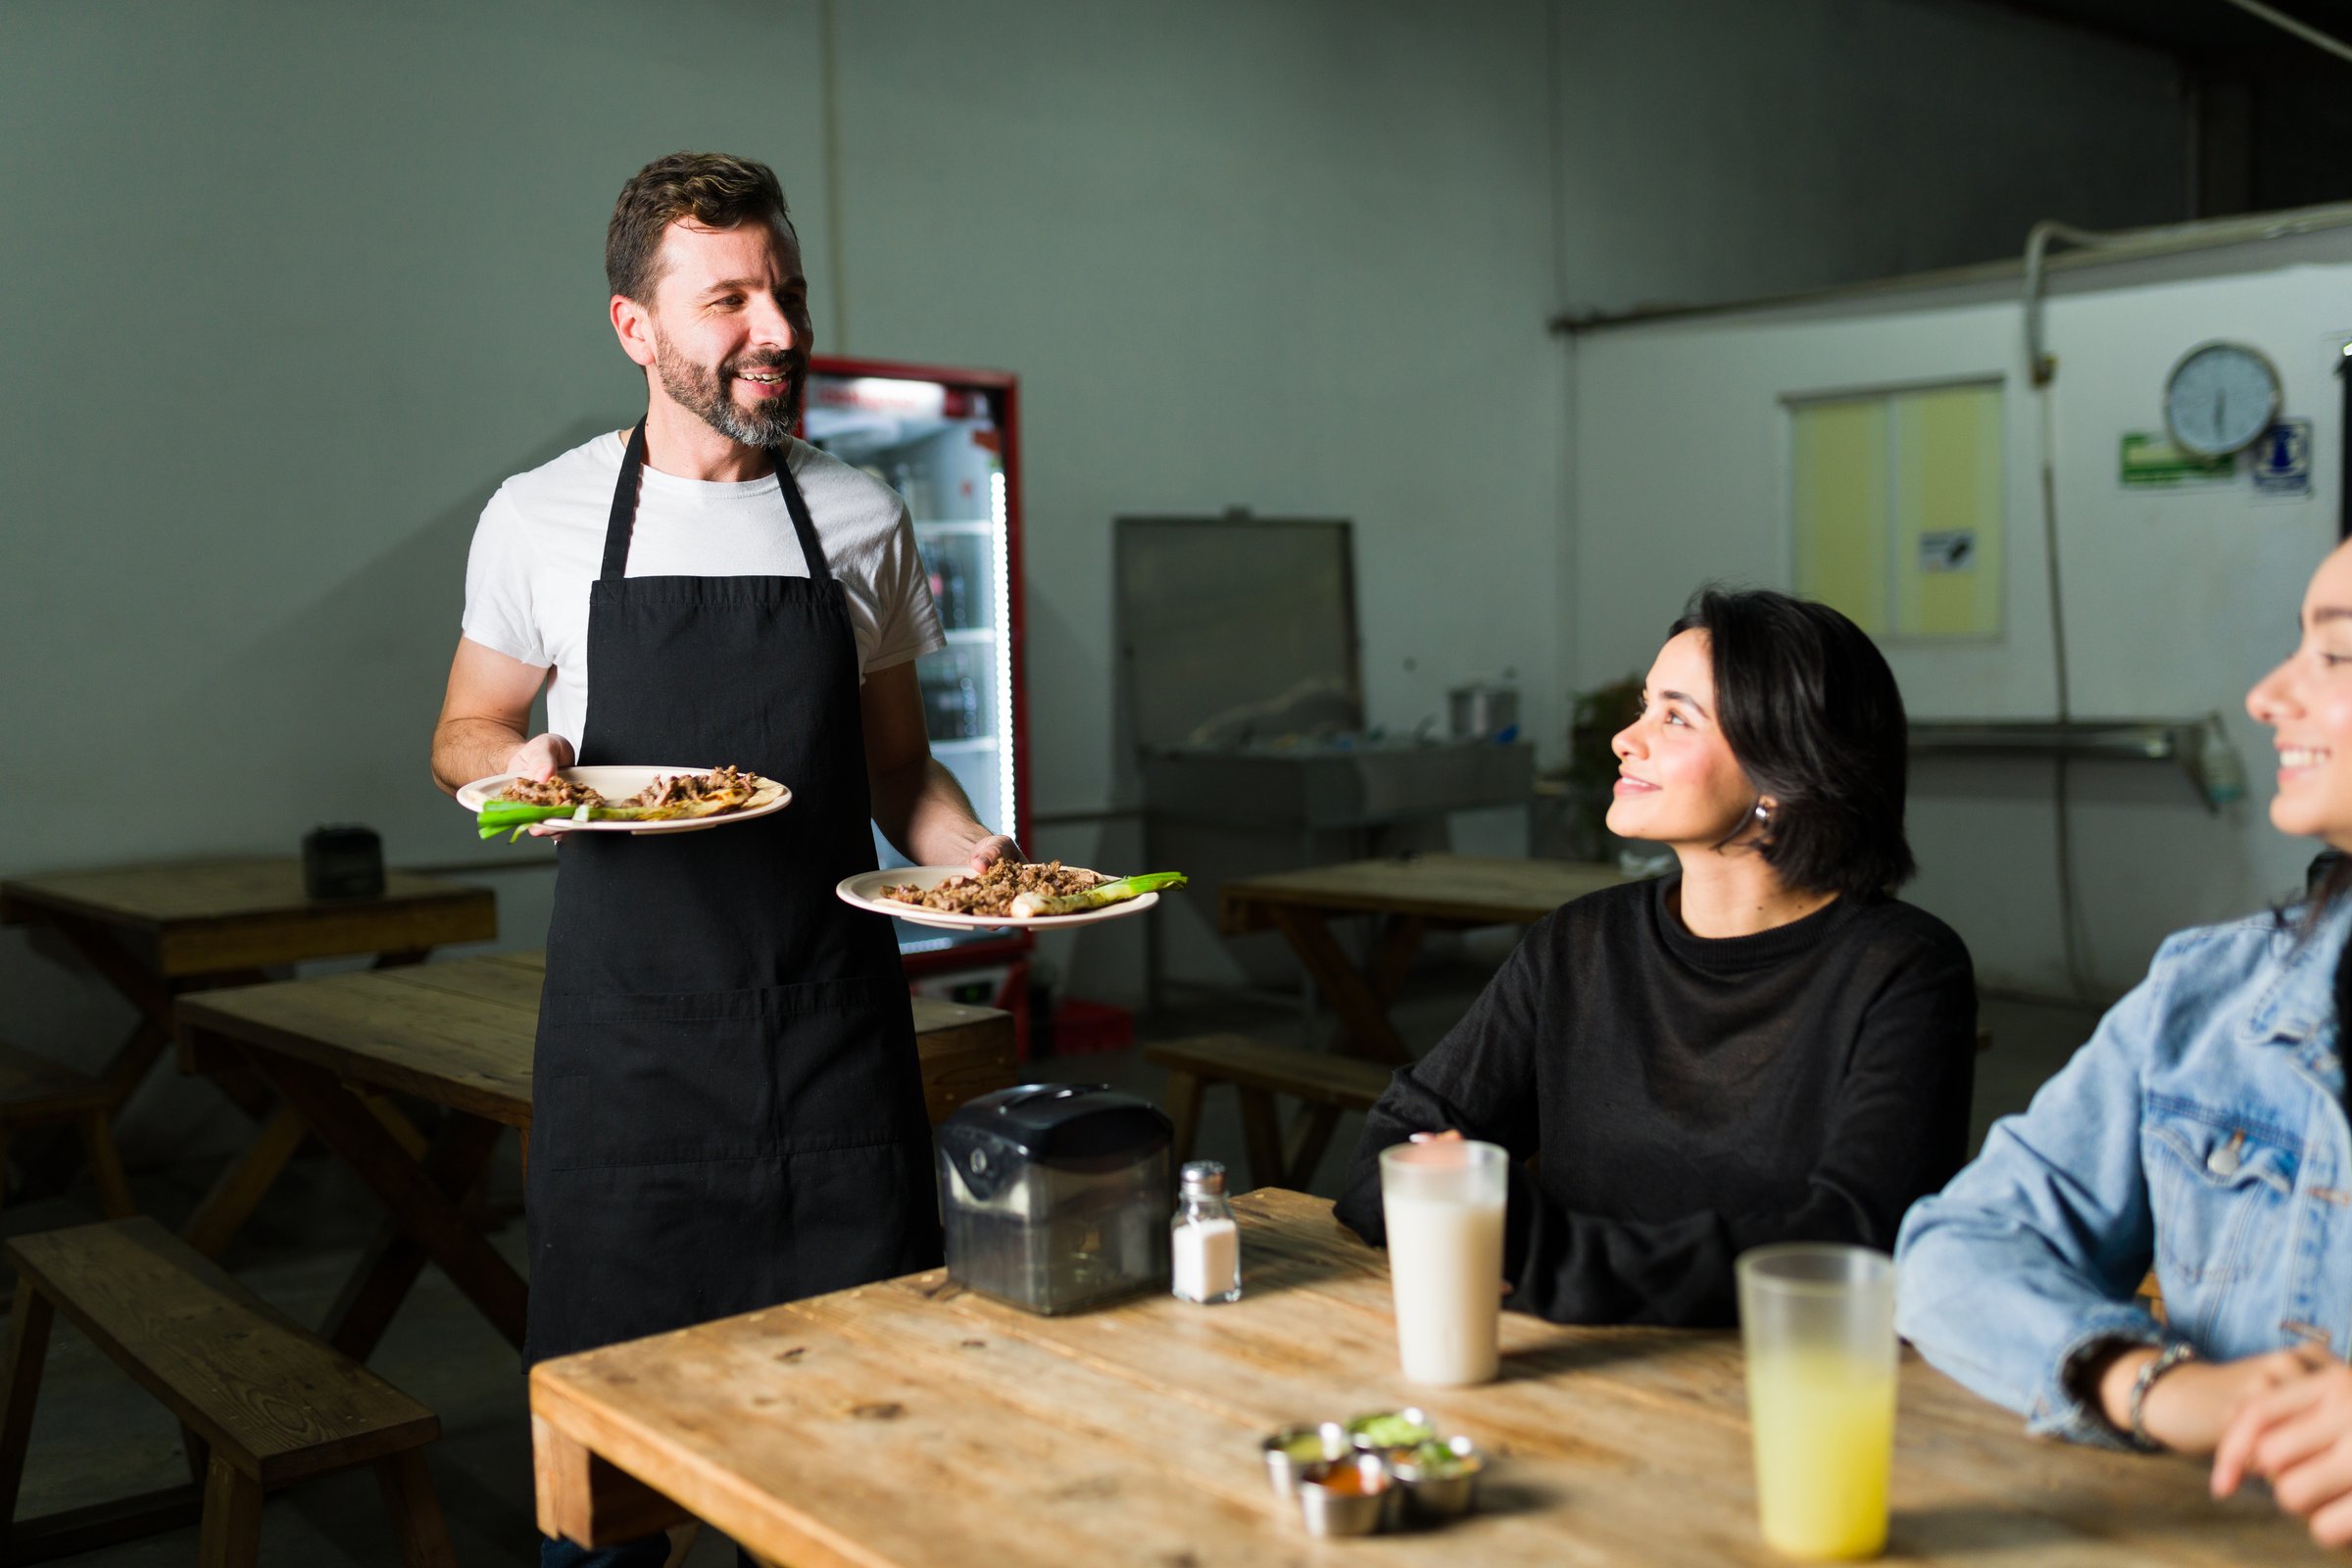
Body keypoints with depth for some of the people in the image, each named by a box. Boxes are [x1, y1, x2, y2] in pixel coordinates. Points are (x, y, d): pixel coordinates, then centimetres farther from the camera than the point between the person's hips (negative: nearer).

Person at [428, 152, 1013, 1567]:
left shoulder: (864, 522, 7)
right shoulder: (542, 519, 3)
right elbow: (463, 733, 13)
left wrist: (964, 848, -6)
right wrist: (519, 764, -10)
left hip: (835, 1023, 1)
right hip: (625, 1036, -1)